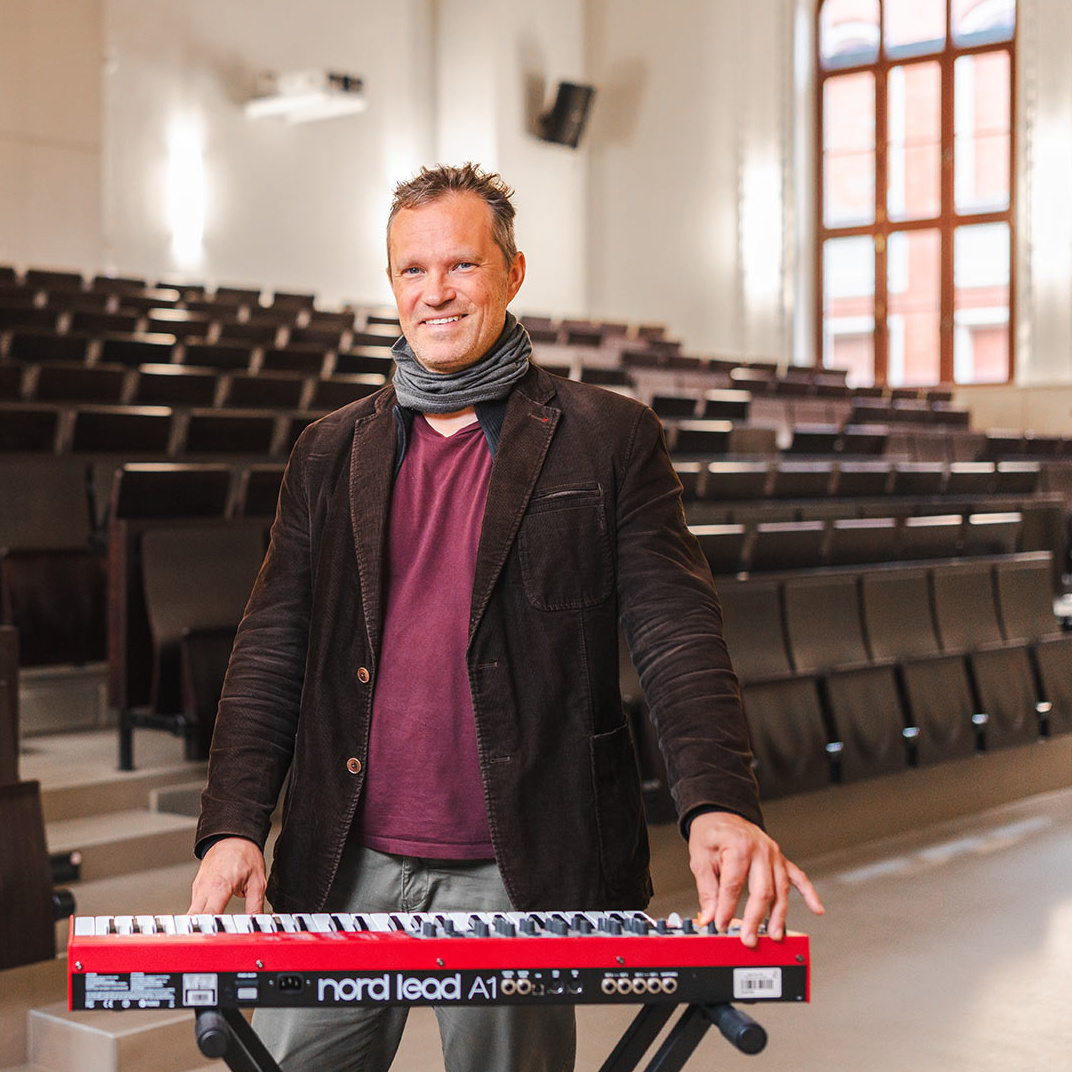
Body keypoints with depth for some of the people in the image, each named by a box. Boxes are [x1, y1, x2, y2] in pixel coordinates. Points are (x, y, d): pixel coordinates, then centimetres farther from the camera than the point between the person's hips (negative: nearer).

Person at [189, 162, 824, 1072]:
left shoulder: (610, 440, 0)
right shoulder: (331, 453, 11)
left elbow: (679, 637, -7)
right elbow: (271, 655, 9)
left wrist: (722, 808, -22)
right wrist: (233, 827, -3)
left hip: (517, 878, -3)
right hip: (346, 872, 3)